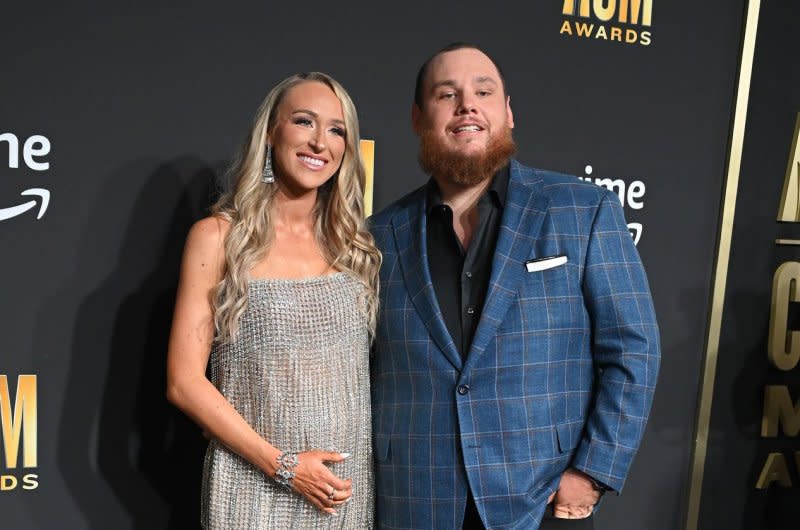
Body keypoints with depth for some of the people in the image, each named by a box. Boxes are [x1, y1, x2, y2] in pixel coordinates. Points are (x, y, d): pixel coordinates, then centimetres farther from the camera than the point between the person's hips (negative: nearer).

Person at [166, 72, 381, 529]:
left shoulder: (352, 244, 5)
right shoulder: (219, 236, -6)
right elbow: (185, 381, -8)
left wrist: (377, 456, 0)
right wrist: (282, 464, -12)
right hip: (255, 484, -3)